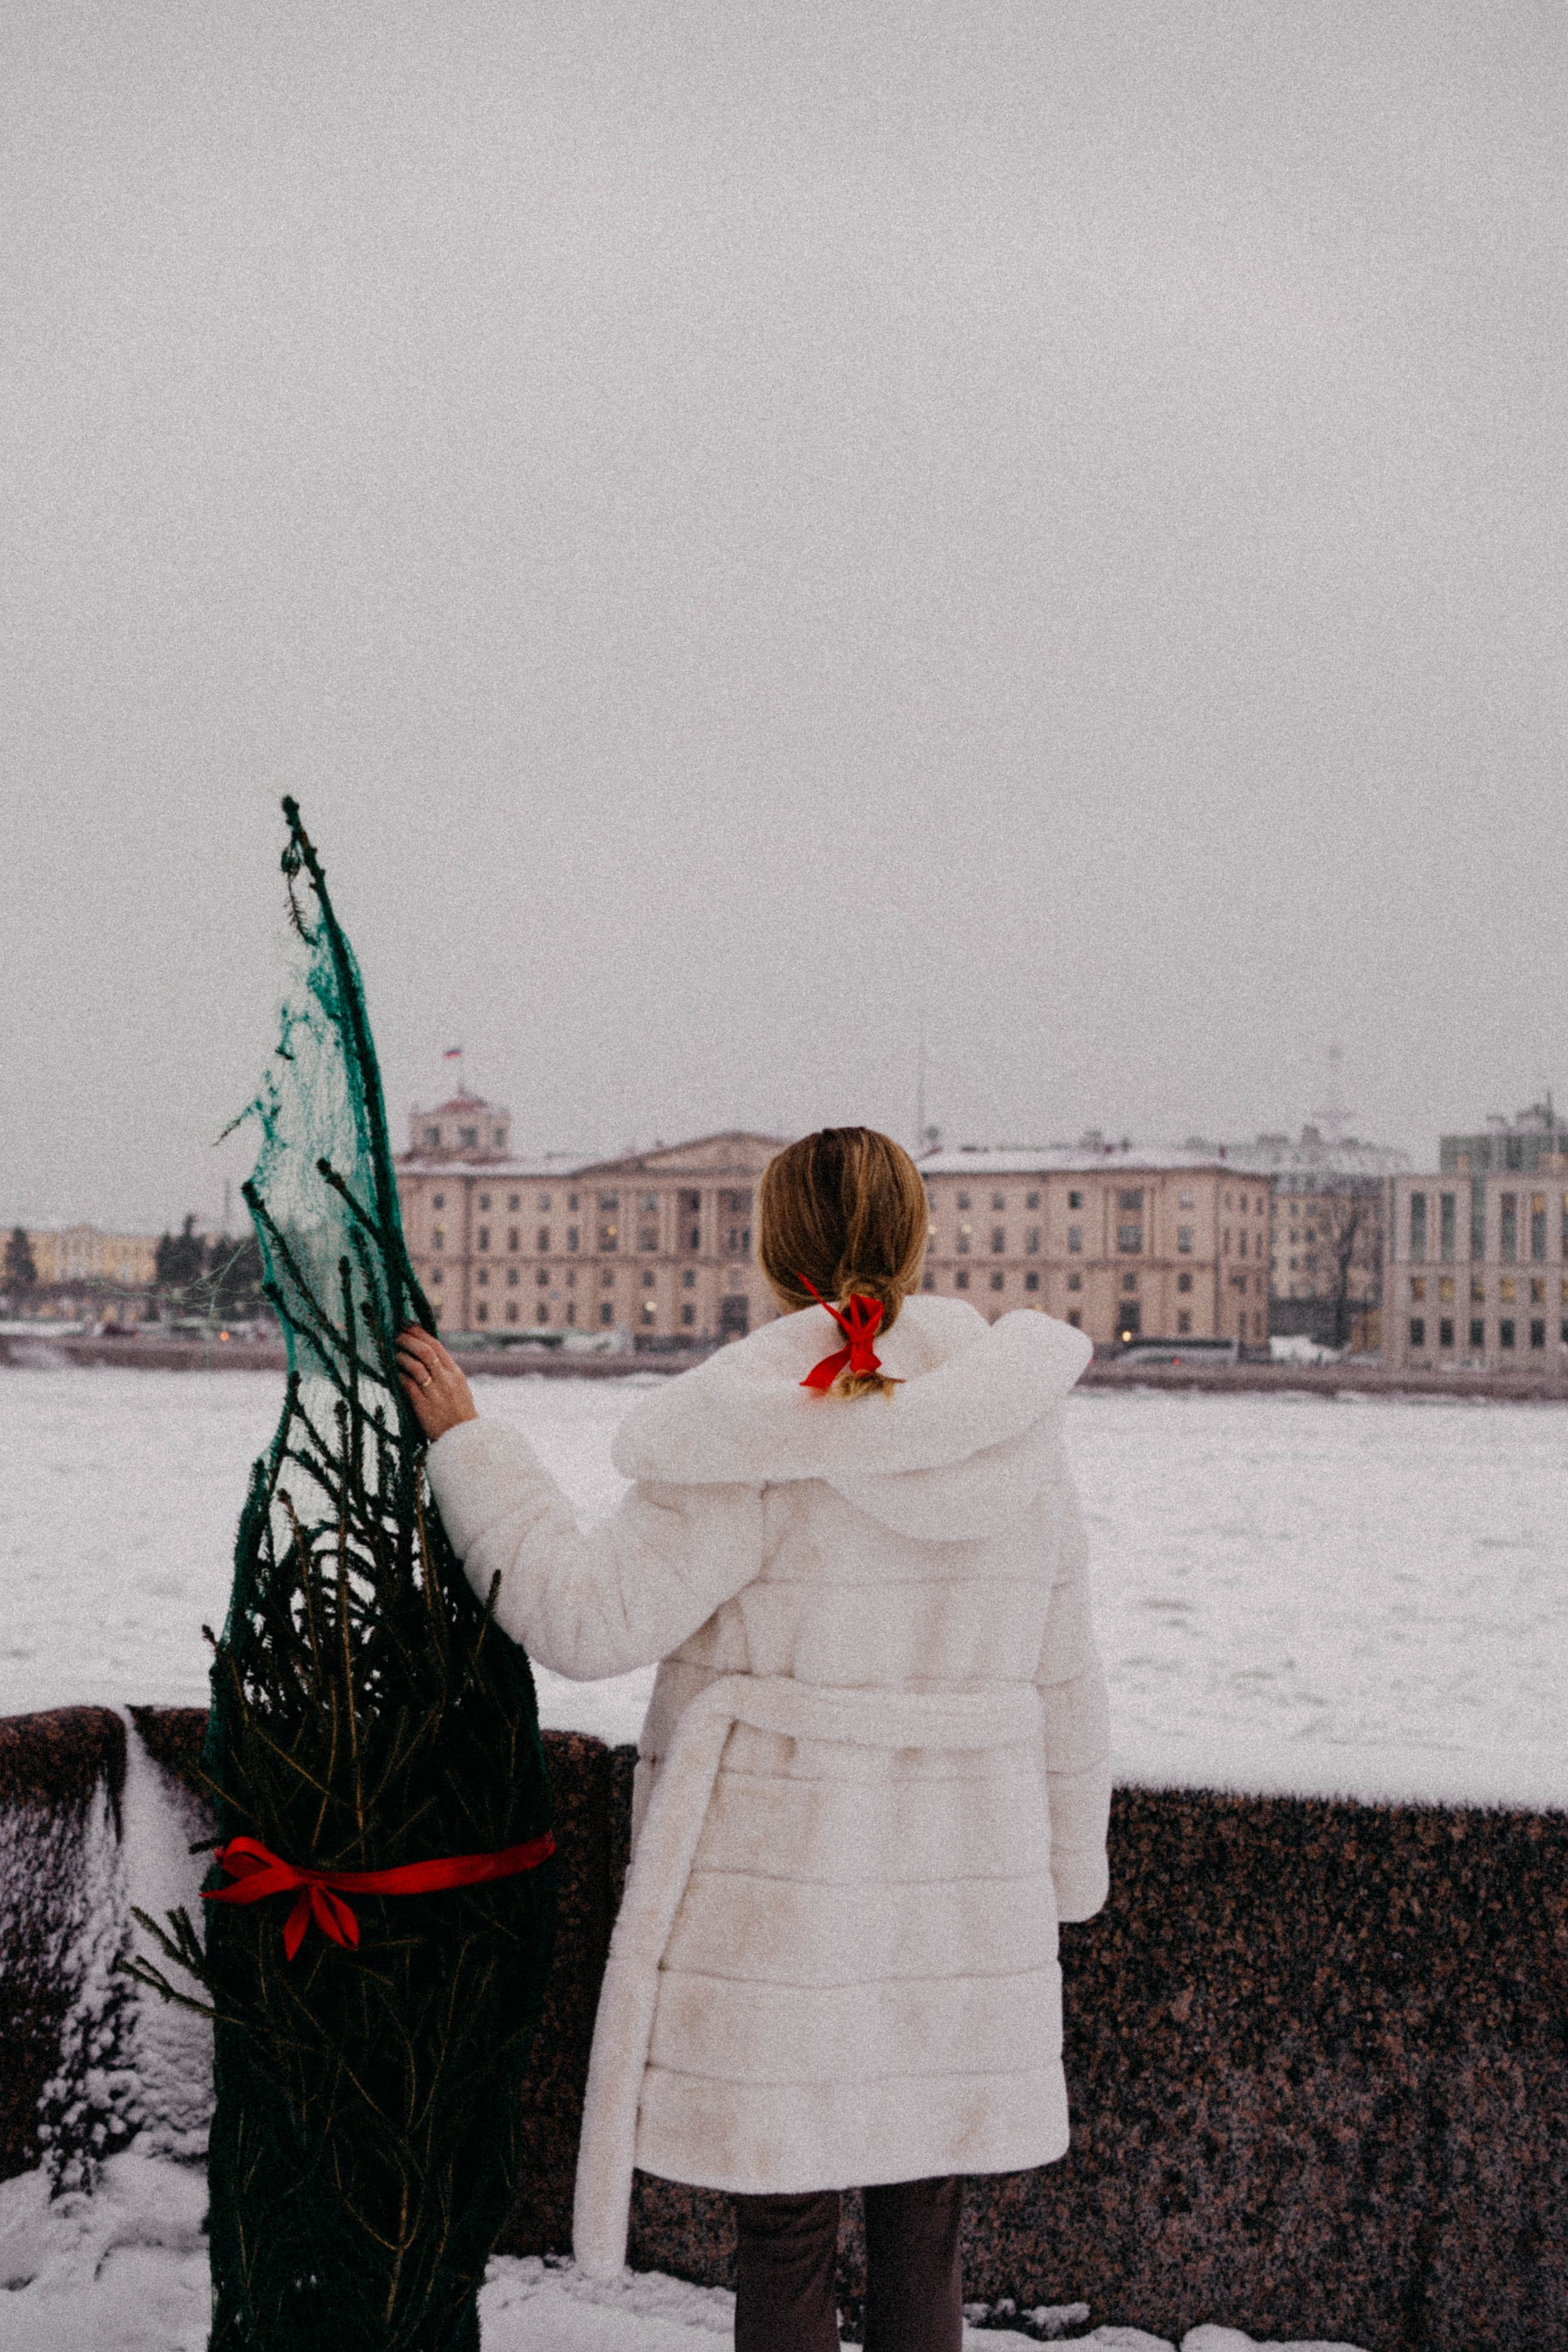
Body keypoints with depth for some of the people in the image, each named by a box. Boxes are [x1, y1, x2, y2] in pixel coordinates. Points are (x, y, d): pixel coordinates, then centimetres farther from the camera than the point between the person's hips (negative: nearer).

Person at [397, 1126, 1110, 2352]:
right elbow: (1063, 1688, 9)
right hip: (960, 1895, 5)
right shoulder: (1020, 1436, 3)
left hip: (779, 1889, -4)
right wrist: (1059, 1880, 20)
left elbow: (588, 1614, -14)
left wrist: (468, 1445, -5)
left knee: (784, 2250, 7)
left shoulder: (760, 1436, -13)